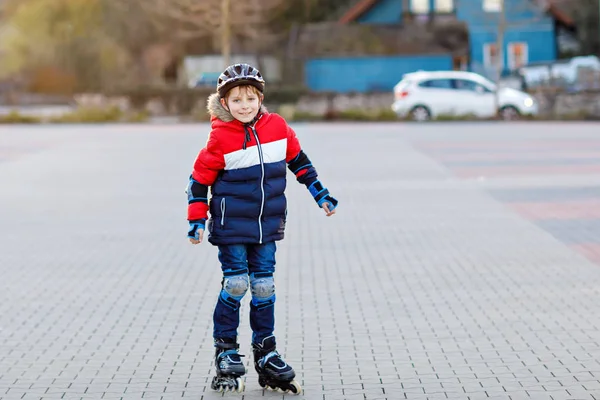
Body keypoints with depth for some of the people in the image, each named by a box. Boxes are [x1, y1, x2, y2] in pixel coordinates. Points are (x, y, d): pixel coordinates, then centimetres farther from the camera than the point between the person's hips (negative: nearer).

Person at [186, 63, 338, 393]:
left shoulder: (277, 126, 0)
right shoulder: (220, 138, -11)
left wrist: (320, 193, 16)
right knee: (235, 284, -6)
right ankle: (226, 352, 8)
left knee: (264, 286, 6)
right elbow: (199, 179, -4)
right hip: (231, 224, -4)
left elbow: (297, 159, 15)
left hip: (267, 224, 4)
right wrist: (196, 220, -7)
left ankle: (266, 353, 16)